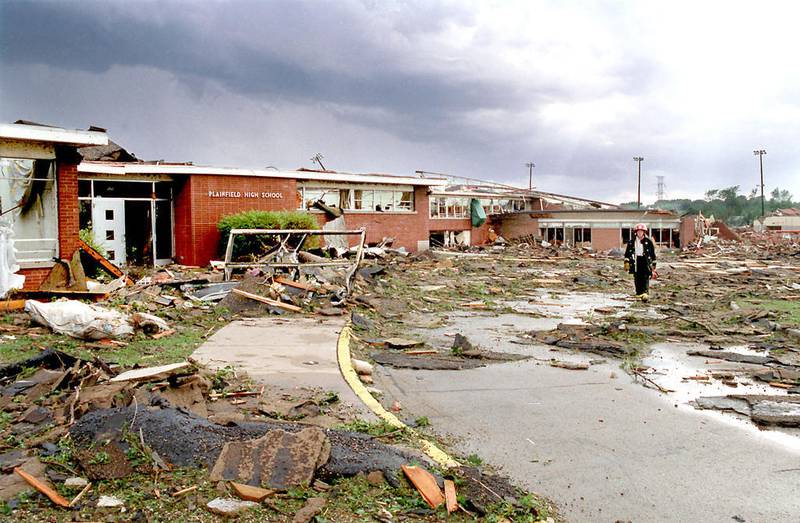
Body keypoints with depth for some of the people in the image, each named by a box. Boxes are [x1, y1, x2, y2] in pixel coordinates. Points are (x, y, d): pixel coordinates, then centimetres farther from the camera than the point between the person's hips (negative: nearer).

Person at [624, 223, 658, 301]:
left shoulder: (648, 241, 2)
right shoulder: (632, 241, 8)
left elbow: (653, 253, 8)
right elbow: (627, 252, 10)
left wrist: (653, 264, 8)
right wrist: (626, 262, 0)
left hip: (645, 260, -3)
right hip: (636, 261, 3)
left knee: (645, 277, -13)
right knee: (637, 279, 4)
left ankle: (645, 293, -21)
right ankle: (639, 293, 14)